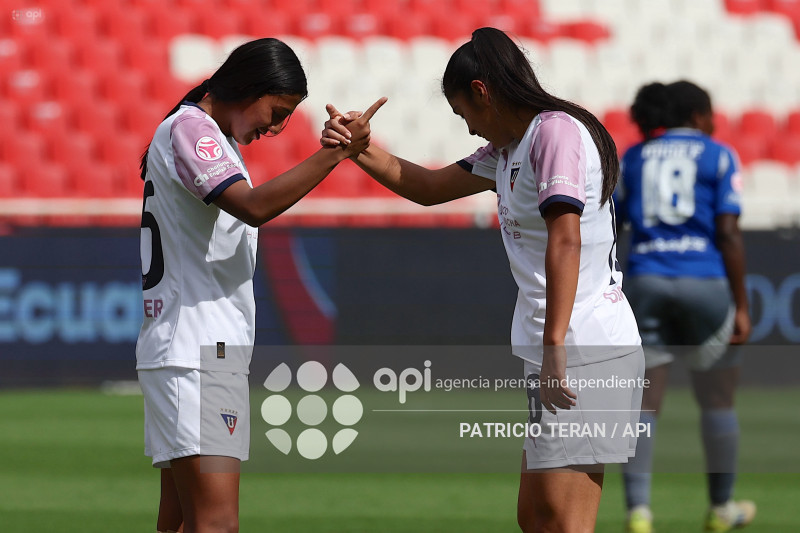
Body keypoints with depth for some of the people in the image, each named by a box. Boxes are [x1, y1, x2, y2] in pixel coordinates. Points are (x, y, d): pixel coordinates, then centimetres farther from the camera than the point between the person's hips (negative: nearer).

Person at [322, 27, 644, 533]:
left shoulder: (557, 132, -12)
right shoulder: (510, 149, 19)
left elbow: (565, 241, -23)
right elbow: (429, 188, 27)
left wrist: (555, 347, -30)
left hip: (584, 351, -10)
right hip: (553, 348, 10)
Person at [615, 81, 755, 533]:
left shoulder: (632, 159, 13)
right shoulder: (718, 157, 4)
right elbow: (728, 232, -5)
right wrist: (741, 305, -3)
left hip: (646, 284, 2)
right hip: (705, 284, -2)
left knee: (644, 405, 1)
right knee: (718, 400, 14)